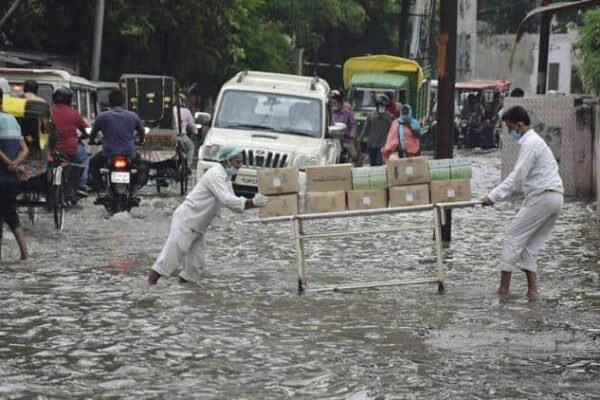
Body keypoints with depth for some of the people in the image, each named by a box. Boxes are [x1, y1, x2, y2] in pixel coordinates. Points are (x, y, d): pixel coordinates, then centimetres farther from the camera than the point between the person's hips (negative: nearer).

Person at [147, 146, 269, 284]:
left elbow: (234, 204, 15)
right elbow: (227, 200, -28)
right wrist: (253, 202, -26)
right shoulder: (215, 175, -19)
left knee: (196, 260, 9)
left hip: (197, 227, 10)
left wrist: (255, 202, -1)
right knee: (173, 253, -10)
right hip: (185, 220, -10)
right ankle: (152, 280, -4)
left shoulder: (225, 178, 13)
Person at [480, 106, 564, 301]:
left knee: (513, 236, -4)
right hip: (555, 198, 10)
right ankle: (532, 290, 3)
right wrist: (497, 194, 15)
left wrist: (493, 197, -15)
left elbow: (517, 176, -17)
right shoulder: (534, 141, 21)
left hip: (541, 196, -9)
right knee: (531, 243, 11)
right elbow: (521, 176, 21)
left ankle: (504, 287, -6)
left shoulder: (530, 144, -11)